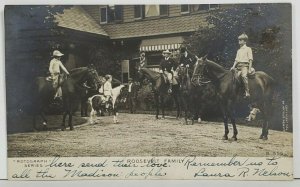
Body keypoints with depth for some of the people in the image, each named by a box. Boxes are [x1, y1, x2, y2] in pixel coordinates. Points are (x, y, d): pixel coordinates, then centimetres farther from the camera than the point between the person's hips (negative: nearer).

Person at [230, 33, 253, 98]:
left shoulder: (248, 49, 5)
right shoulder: (239, 50, 22)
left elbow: (250, 59, -1)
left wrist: (250, 69, -10)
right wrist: (233, 67, 7)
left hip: (245, 65, -7)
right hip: (238, 66, 7)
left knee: (244, 76, -31)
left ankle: (247, 92, -32)